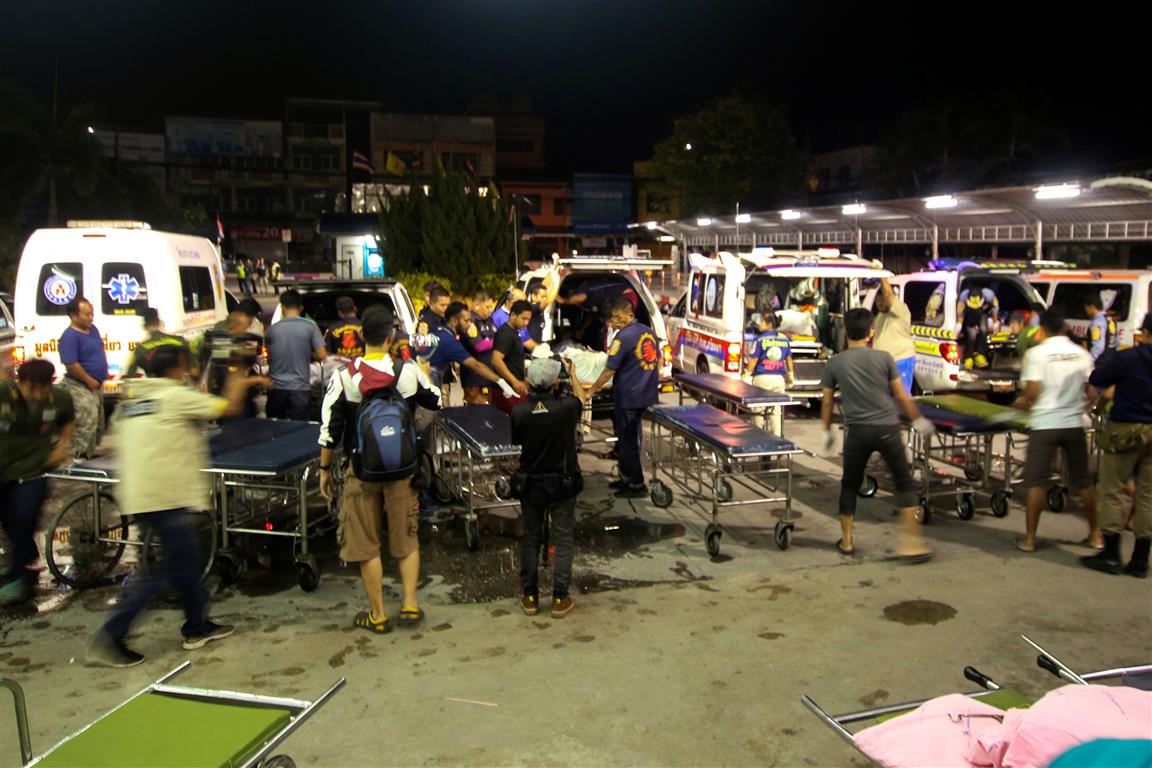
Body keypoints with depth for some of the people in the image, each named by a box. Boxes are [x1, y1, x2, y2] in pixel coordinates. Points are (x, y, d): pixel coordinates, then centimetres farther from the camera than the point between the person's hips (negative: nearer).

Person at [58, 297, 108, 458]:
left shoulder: (93, 329, 8)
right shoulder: (70, 336, -19)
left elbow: (100, 353, 20)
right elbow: (71, 364, -24)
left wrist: (101, 379, 12)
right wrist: (90, 381, -18)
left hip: (96, 385, 10)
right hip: (81, 387, -9)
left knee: (98, 422, 18)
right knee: (87, 422, -11)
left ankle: (91, 451, 31)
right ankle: (80, 455, -3)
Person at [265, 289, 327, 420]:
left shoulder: (273, 329, 0)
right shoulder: (310, 327, -7)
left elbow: (269, 358, 8)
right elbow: (322, 355, -8)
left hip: (276, 386, 2)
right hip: (300, 388, -2)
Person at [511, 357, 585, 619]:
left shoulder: (519, 412, -16)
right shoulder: (567, 407, -18)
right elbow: (581, 399, 5)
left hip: (531, 483, 2)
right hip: (563, 483, -1)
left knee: (530, 538, 15)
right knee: (563, 540, 9)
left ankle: (530, 597, 23)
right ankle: (560, 599, 13)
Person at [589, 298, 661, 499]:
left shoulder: (624, 337, -16)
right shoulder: (649, 332, 8)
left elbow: (609, 371, -15)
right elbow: (658, 361, 19)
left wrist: (592, 389, -5)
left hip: (628, 398, -8)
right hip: (648, 396, 8)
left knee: (627, 442, 2)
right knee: (631, 439, 18)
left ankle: (637, 485, 7)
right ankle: (627, 478, 28)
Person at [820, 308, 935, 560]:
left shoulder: (835, 363, 2)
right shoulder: (883, 358, -1)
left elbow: (827, 402, 7)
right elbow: (901, 396, 2)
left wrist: (827, 432, 20)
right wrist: (918, 420, 16)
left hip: (857, 432, 1)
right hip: (887, 428, -1)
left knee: (850, 485, 16)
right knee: (905, 483, 10)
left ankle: (846, 541, 21)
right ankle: (909, 541, 5)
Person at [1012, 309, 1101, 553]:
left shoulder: (1037, 353, -8)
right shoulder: (1082, 354, 5)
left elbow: (1032, 391, -13)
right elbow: (1090, 392, 7)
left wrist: (1021, 402, 7)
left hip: (1045, 424, -4)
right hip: (1074, 424, 4)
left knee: (1036, 481, 1)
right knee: (1083, 480, 16)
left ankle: (1029, 538, 4)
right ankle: (1095, 534, 26)